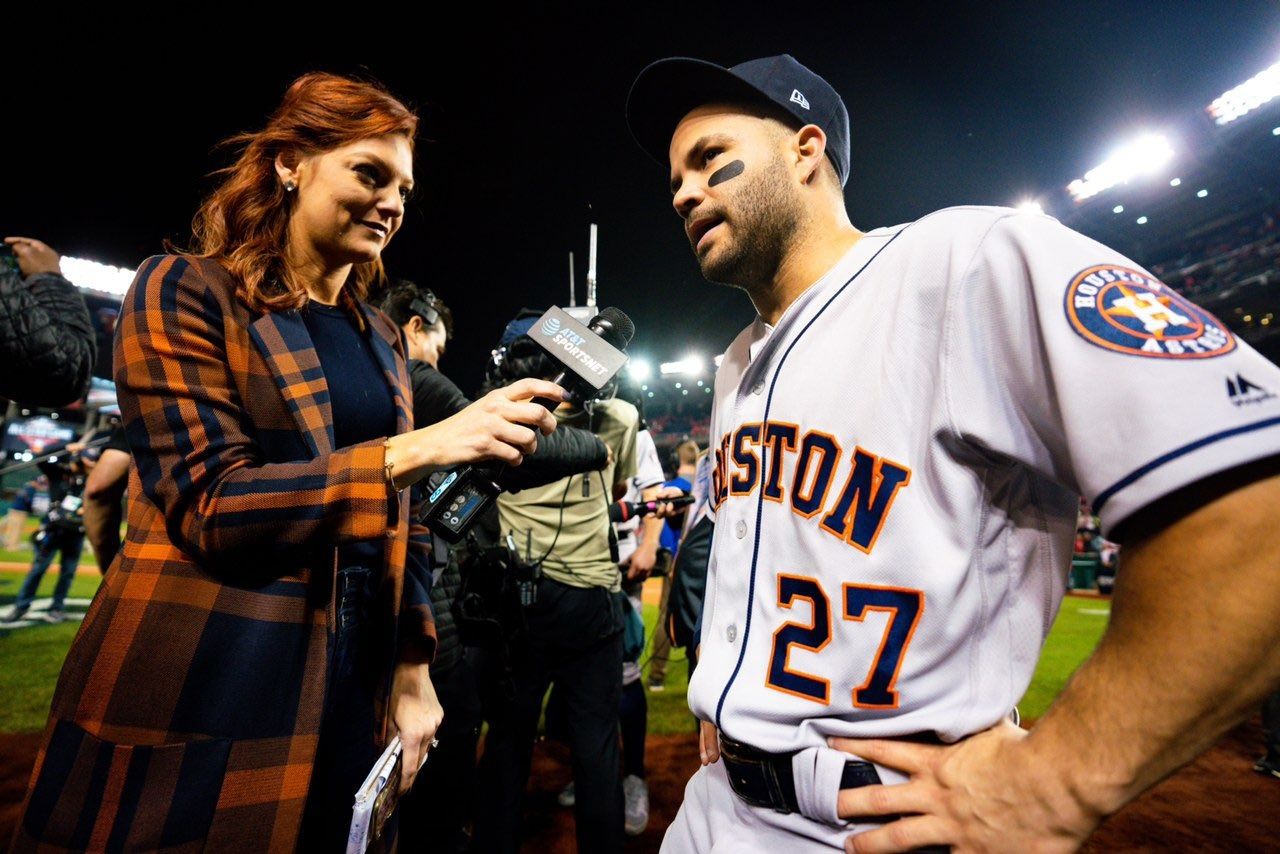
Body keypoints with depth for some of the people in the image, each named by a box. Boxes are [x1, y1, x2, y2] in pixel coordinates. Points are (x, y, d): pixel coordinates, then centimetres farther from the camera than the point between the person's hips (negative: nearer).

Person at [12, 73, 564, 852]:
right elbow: (212, 506, -17)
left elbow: (398, 521, 8)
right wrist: (423, 447, -27)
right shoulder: (185, 291, -6)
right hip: (196, 693, -4)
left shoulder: (382, 340, 8)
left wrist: (413, 675, 5)